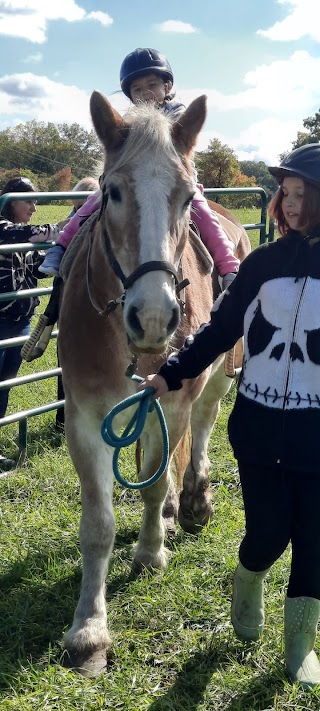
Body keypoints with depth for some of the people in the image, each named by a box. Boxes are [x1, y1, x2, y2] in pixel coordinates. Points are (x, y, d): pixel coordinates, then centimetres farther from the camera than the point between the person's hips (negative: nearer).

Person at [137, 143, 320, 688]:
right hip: (259, 423, 1)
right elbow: (221, 329, 5)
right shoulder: (265, 262, -1)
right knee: (268, 533, 6)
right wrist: (171, 374, -2)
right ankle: (247, 584, 42)